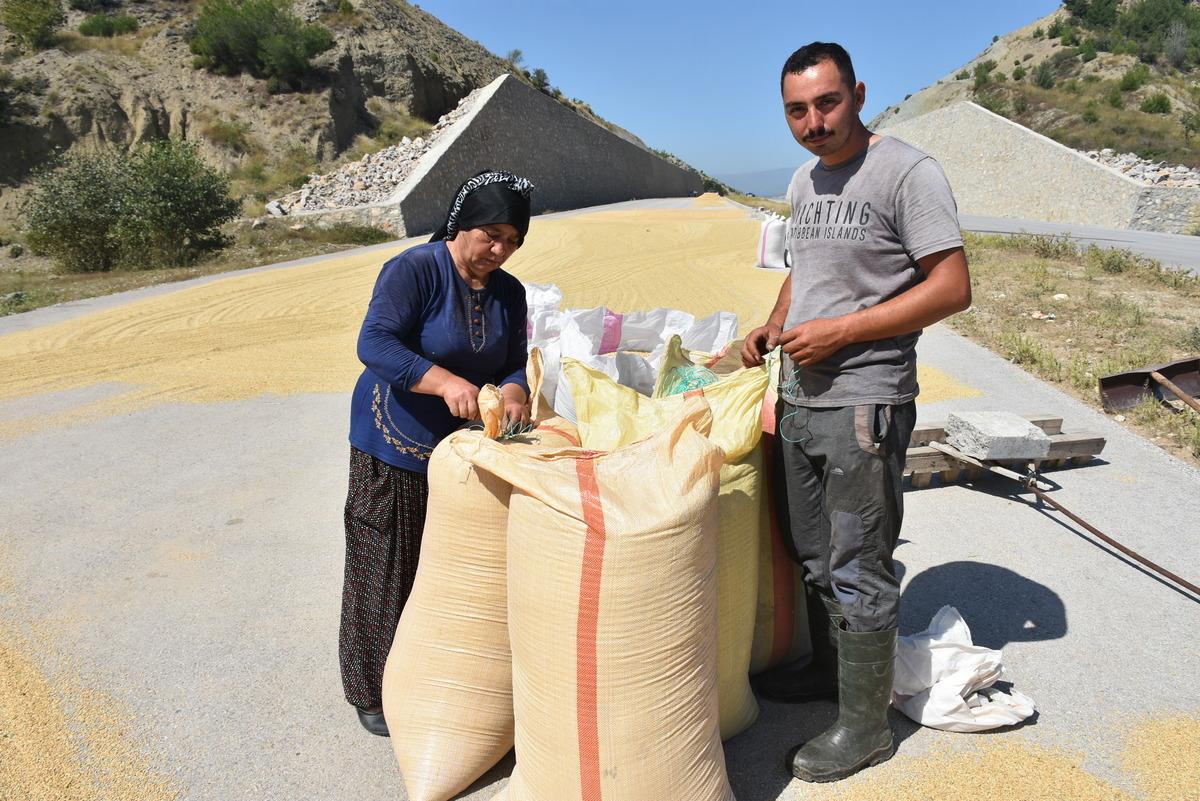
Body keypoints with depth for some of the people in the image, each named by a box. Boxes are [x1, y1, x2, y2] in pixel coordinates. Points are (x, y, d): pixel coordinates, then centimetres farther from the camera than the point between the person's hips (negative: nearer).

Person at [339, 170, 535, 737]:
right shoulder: (414, 270, -16)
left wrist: (512, 393, -21)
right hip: (394, 447, -6)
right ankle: (373, 692, 22)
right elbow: (374, 343, -27)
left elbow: (513, 363, 3)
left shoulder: (508, 292, 5)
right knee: (387, 569, 3)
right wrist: (446, 382, -40)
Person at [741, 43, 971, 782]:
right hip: (799, 395, 8)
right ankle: (829, 667, 40)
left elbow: (953, 288, -16)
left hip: (863, 402, -8)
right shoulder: (804, 182, 12)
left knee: (858, 571, 1)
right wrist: (773, 327, 6)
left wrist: (839, 332, -19)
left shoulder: (908, 173, -11)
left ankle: (865, 728, 18)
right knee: (813, 554, 20)